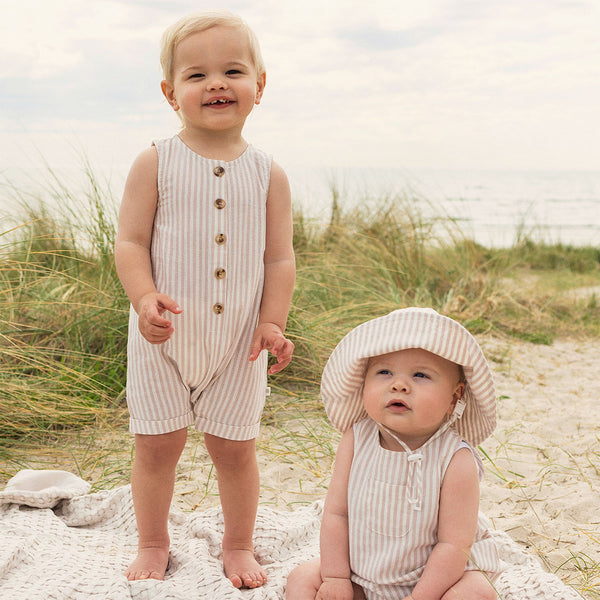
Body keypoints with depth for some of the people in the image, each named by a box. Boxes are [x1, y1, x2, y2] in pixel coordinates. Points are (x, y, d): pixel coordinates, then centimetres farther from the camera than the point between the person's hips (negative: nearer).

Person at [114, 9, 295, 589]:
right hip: (163, 337, -1)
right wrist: (145, 297, -23)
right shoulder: (156, 163, -5)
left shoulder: (267, 174, 0)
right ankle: (152, 544, 31)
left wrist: (272, 322, -10)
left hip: (238, 339, 1)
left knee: (235, 447, 11)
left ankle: (238, 546, 32)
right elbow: (130, 242, -6)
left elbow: (279, 258, 1)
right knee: (156, 445, 9)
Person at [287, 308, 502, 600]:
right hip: (362, 569, 4)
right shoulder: (355, 442, -13)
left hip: (437, 574, -3)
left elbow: (454, 544, -21)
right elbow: (336, 512, -7)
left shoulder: (456, 462, -24)